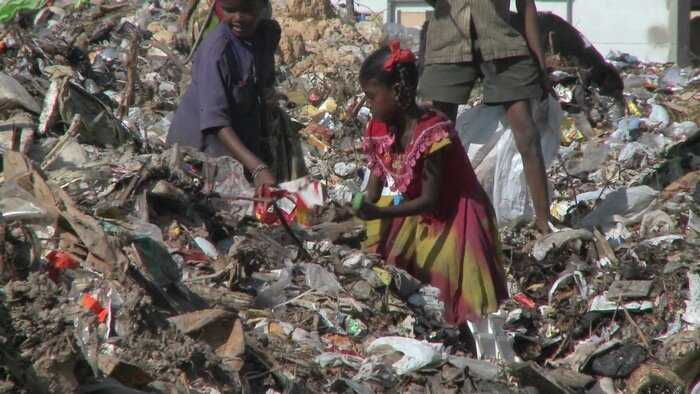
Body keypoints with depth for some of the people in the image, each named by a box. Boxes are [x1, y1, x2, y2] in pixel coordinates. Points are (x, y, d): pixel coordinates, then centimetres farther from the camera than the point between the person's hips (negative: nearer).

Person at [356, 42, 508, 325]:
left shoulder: (432, 134, -27)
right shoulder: (380, 131, -5)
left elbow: (430, 200, -26)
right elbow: (374, 190, 2)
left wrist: (378, 213, -34)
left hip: (454, 218, -8)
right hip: (416, 220, 8)